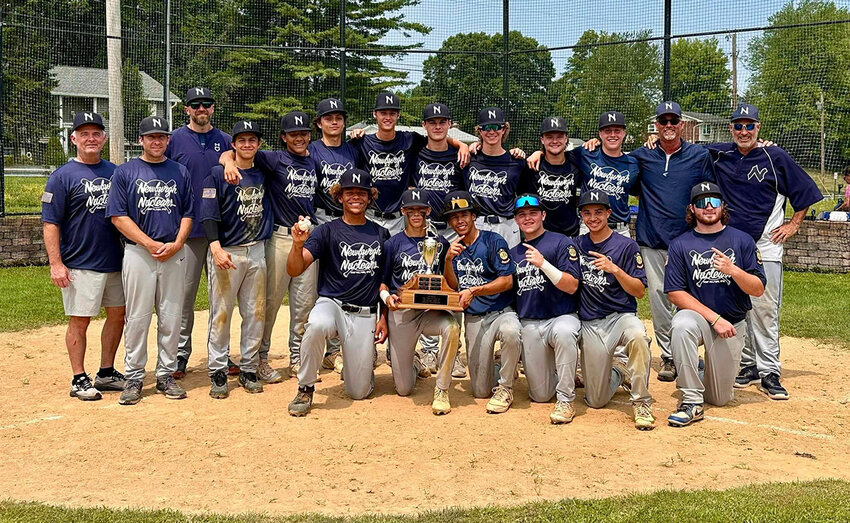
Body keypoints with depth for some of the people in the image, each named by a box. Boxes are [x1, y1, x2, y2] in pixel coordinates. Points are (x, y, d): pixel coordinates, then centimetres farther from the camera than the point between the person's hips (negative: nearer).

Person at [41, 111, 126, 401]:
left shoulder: (114, 172, 11)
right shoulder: (62, 176, -5)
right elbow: (50, 223, -8)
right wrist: (55, 263, -16)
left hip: (115, 261, 6)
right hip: (80, 265, -6)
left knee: (117, 315, 10)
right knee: (79, 320, -1)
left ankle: (106, 373, 24)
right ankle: (79, 379, 10)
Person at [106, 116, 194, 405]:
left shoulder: (180, 172, 11)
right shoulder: (125, 172, 4)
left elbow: (188, 214, 11)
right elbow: (118, 216, -3)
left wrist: (176, 244, -6)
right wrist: (150, 243, -12)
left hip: (174, 254, 2)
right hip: (138, 253, -2)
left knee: (171, 318, 5)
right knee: (137, 318, 0)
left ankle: (166, 375, 15)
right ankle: (133, 377, 9)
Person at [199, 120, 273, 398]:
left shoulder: (263, 175, 12)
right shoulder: (218, 174, -2)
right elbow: (209, 215, -10)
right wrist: (216, 248, -23)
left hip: (257, 252, 5)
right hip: (227, 252, -5)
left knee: (255, 313, 6)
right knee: (221, 313, -3)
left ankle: (249, 370, 16)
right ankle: (217, 373, 6)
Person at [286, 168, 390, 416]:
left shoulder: (381, 234, 10)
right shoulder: (327, 231, 0)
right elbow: (294, 270, -10)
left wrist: (383, 318, 8)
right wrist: (298, 244, -29)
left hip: (365, 314, 2)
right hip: (331, 304, -2)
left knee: (359, 392, -2)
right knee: (317, 325, -40)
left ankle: (365, 358, 34)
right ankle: (305, 389, -17)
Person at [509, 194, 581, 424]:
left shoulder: (561, 243, -2)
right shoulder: (514, 253, 14)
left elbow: (572, 286, -12)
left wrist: (542, 263, -22)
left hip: (562, 317, -4)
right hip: (529, 325, 5)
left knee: (564, 332, -43)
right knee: (540, 395, 2)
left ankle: (566, 401, -29)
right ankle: (558, 371, 37)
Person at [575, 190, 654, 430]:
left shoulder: (626, 245, -2)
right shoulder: (577, 245, 10)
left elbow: (639, 291, -8)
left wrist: (615, 269, -21)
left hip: (621, 316, -3)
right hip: (589, 324, 3)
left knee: (638, 337, -41)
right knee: (596, 401, 0)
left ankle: (641, 402, -23)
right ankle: (618, 371, 34)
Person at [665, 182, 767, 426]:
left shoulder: (742, 240, 1)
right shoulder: (680, 245, -2)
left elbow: (758, 289, -3)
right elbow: (675, 293, -8)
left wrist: (732, 270, -23)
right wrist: (715, 318, -17)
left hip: (733, 323, 1)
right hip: (697, 315, -1)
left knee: (720, 399, 3)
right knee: (681, 326, -39)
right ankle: (691, 402, -27)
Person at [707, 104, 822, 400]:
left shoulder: (775, 157, -2)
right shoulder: (719, 155, 6)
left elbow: (805, 191, 5)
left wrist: (793, 225, 2)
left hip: (765, 245, -3)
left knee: (765, 309, -6)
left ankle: (769, 373, -2)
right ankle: (748, 366, 17)